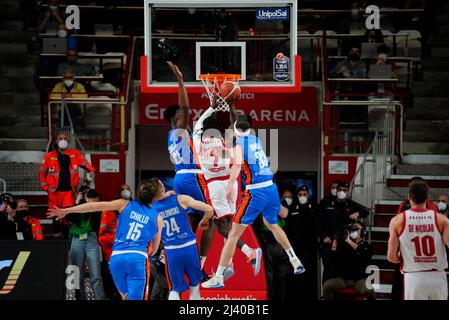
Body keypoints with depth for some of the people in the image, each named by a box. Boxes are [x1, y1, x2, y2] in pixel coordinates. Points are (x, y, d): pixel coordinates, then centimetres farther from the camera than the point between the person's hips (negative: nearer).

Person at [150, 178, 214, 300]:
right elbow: (209, 209, -9)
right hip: (189, 248, -1)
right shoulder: (181, 199, -7)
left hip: (171, 251, 1)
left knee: (175, 290, 11)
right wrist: (204, 221, 15)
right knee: (194, 285, 18)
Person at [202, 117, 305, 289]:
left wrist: (230, 184, -35)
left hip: (255, 192, -7)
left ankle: (218, 278, -7)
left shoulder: (240, 142, -4)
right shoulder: (256, 140, 15)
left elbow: (238, 164, -24)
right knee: (272, 225, 32)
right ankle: (296, 262, 37)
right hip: (272, 189, 7)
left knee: (234, 234, -5)